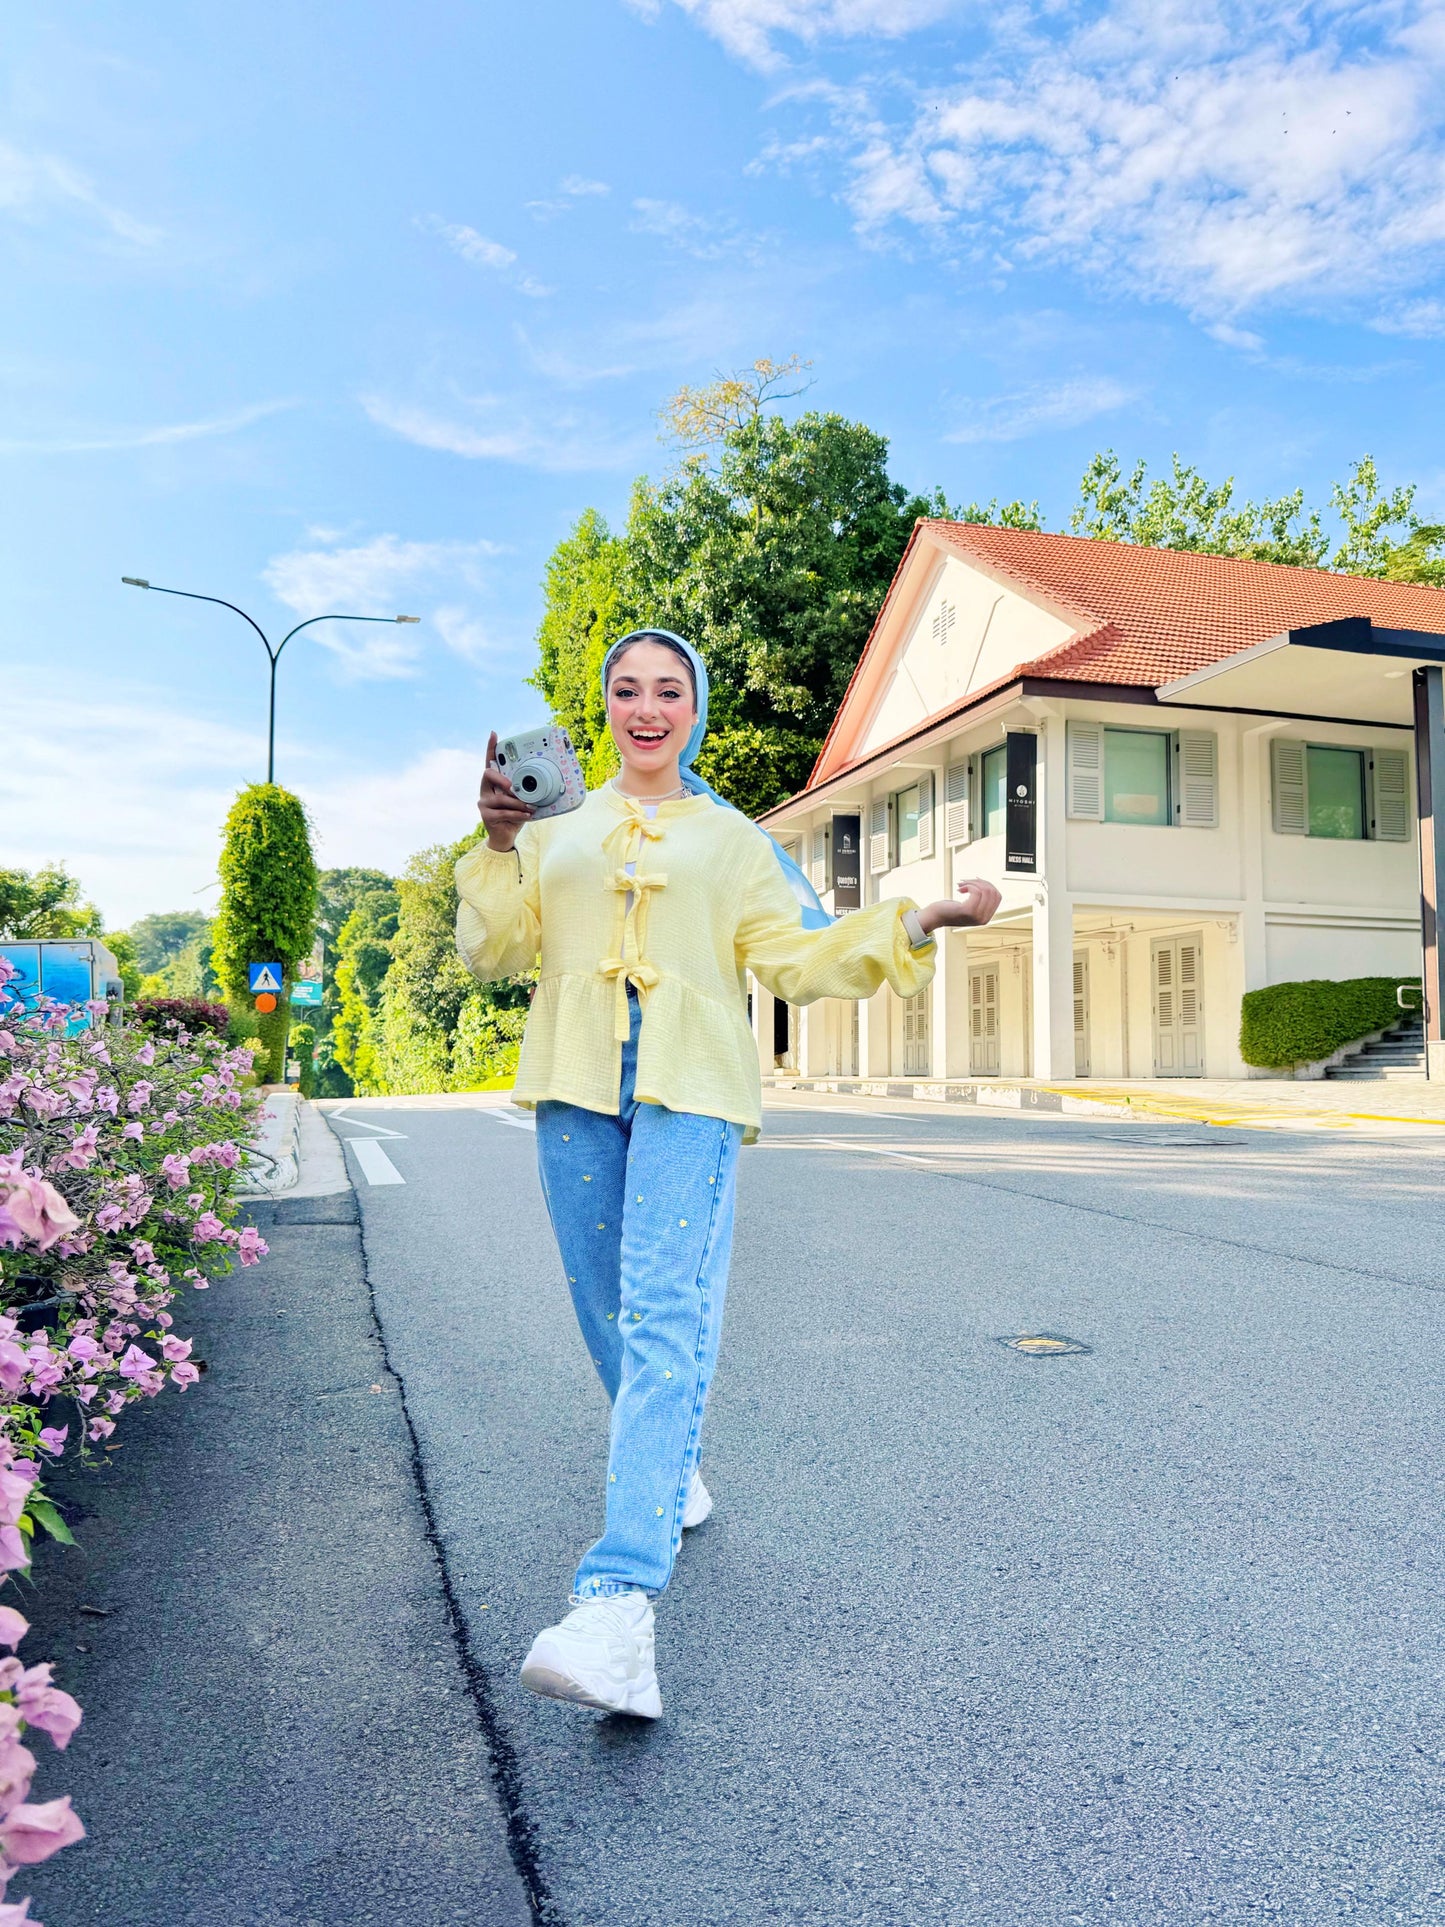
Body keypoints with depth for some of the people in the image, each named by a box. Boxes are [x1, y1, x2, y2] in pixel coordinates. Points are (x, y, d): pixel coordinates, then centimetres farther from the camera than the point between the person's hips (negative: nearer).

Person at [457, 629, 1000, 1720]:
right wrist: (499, 846, -6)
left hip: (689, 1089, -3)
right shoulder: (557, 832, 18)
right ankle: (670, 1472, 37)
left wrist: (915, 924, -4)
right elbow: (492, 953, 9)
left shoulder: (734, 840, 16)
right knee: (610, 1312, 10)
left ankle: (619, 1601, -27)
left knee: (666, 1314, -19)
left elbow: (798, 956, 7)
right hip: (576, 1084, 3)